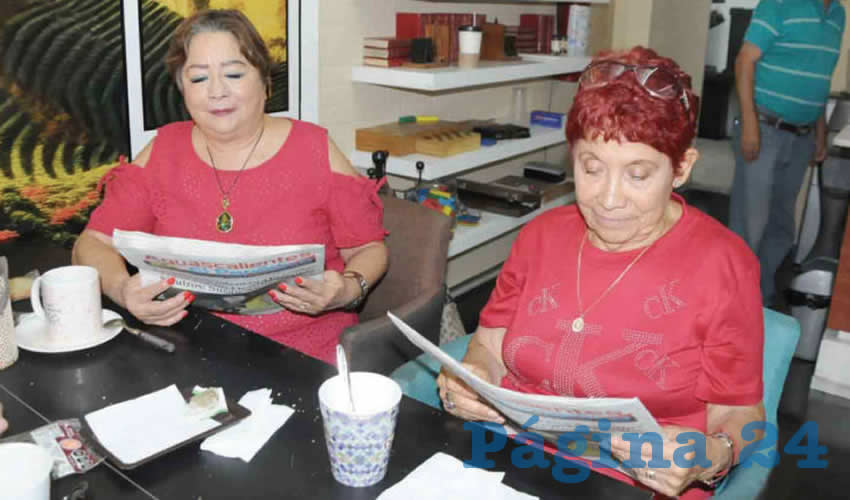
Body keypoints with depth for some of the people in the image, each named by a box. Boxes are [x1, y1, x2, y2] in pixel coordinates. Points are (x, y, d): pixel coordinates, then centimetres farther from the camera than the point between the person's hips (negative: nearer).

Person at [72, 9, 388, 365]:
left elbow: (369, 248, 3)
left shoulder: (314, 148, -2)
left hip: (304, 357, -3)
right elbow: (94, 242, 4)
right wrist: (122, 289, -18)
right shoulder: (164, 151, 5)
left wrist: (347, 289, -20)